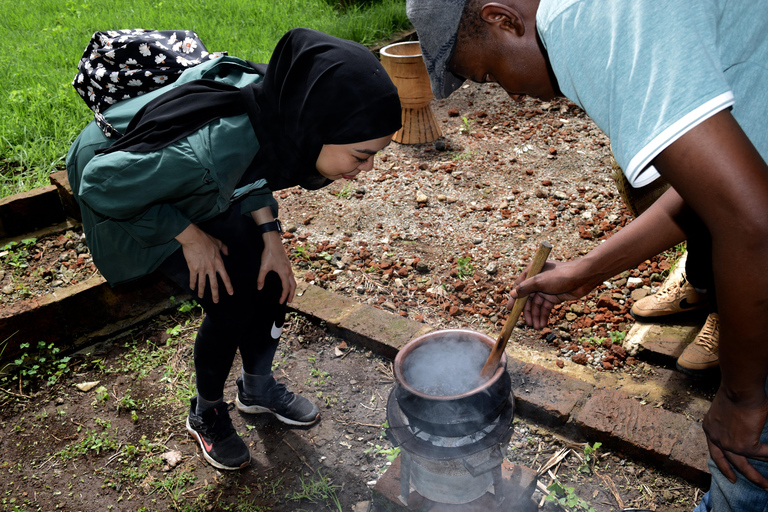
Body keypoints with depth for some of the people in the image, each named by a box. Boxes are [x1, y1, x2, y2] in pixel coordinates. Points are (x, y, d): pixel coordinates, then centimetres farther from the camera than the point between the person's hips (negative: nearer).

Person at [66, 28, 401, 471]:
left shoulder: (284, 112, -24)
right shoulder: (210, 152, -45)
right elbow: (103, 183, -29)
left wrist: (270, 233, -13)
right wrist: (191, 237, -20)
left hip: (191, 185, 6)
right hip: (121, 192, -6)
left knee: (271, 280, 1)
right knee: (231, 304, -12)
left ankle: (258, 389, 26)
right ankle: (206, 413, 17)